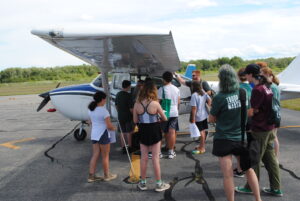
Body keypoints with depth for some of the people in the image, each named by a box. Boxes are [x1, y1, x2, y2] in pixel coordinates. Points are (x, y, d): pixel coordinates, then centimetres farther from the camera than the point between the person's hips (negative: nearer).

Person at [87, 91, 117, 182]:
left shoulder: (91, 109, 6)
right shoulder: (103, 110, -18)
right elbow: (109, 126, -19)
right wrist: (114, 128, 0)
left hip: (94, 134, 7)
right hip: (103, 134, -7)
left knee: (95, 155, 12)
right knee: (105, 156, 8)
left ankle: (91, 176, 13)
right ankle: (107, 175, 21)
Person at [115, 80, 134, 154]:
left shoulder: (118, 94, 4)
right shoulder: (128, 95, -18)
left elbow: (116, 106, 12)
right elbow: (131, 108, -19)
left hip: (120, 117, 6)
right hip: (128, 117, -6)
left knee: (123, 132, 14)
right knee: (129, 132, 8)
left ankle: (123, 148, 16)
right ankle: (129, 147, 16)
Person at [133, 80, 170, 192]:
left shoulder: (137, 104, -7)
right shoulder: (155, 103, -15)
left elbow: (135, 120, 0)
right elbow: (164, 119, -3)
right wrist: (158, 117, 19)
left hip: (143, 131, 3)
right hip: (154, 131, -2)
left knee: (144, 158, 13)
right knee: (155, 158, 6)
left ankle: (143, 183, 24)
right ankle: (159, 184, 17)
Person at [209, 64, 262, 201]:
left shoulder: (219, 98, -17)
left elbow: (211, 119, -6)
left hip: (224, 140, -4)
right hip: (241, 138, 4)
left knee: (228, 175, 5)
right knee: (249, 169, 20)